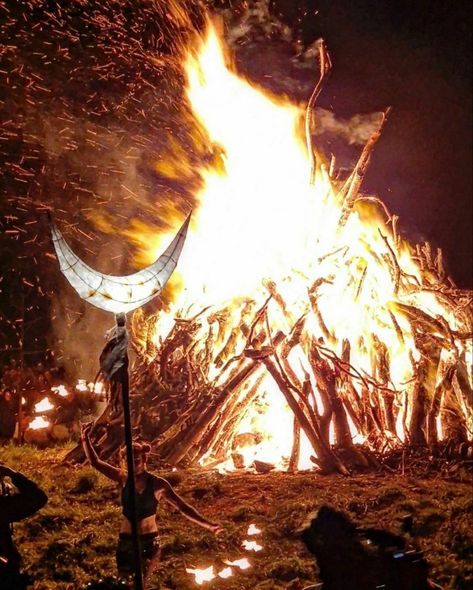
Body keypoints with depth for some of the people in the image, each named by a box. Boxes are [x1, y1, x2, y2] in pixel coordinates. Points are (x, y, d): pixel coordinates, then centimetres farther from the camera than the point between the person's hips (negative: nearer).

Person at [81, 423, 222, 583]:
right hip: (125, 541, 3)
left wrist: (208, 524, -12)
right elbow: (95, 462, 1)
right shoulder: (124, 479, -1)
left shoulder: (158, 484, -7)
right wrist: (85, 438, -10)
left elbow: (183, 507, -4)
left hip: (149, 542, -3)